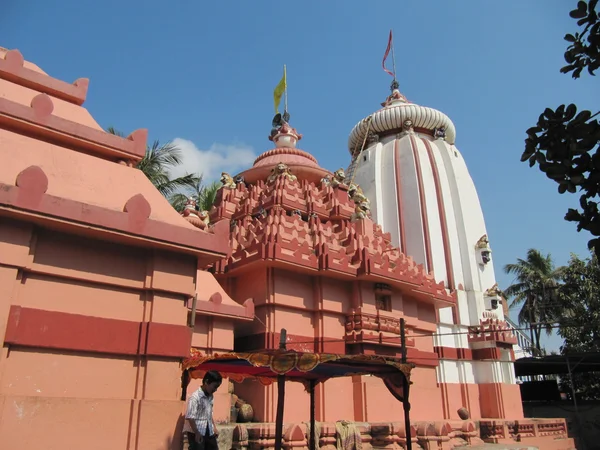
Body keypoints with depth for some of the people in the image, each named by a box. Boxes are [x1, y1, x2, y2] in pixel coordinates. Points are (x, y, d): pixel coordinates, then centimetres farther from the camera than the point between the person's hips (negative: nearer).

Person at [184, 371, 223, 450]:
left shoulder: (210, 397, 7)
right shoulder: (195, 397, -19)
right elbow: (190, 417, -22)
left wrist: (214, 427, 12)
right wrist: (197, 433, -22)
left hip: (209, 432, 8)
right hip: (196, 433, -8)